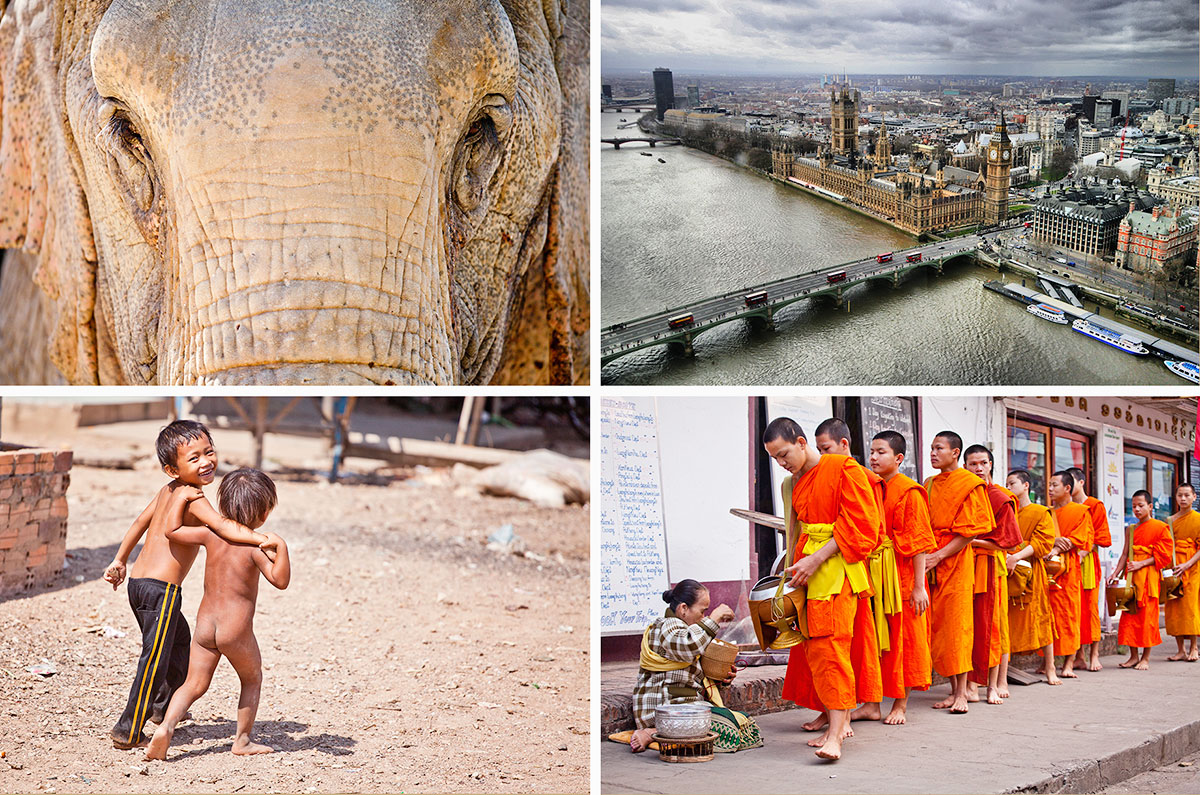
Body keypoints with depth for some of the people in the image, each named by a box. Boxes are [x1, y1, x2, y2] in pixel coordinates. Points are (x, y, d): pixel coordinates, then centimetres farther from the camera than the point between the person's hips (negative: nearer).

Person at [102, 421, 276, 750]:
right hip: (160, 589, -10)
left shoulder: (168, 491, 11)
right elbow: (223, 526, -30)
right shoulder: (192, 496, -16)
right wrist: (260, 538, -40)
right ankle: (128, 732, 1)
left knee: (181, 641, 30)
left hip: (139, 579, 10)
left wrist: (119, 561, 32)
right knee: (155, 660, -3)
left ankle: (163, 707, 46)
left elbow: (140, 523, 21)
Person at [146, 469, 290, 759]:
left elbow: (172, 531, 7)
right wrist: (280, 547, -29)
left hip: (205, 623, 4)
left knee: (194, 684, 8)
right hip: (236, 629, -4)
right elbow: (280, 580, -22)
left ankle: (166, 726, -15)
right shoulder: (254, 546, -14)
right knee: (252, 680, 20)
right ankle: (243, 741, 25)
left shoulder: (211, 534, 0)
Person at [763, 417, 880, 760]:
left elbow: (856, 526, -14)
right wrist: (798, 564, 12)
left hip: (836, 568, -8)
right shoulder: (798, 481, 17)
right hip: (808, 568, 8)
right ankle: (840, 722, 12)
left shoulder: (844, 469, -8)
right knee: (813, 648, 5)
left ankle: (835, 735, -19)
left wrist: (816, 559, -18)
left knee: (829, 646, -15)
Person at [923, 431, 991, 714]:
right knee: (937, 626, 4)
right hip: (930, 564, 6)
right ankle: (953, 690, 9)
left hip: (955, 563, -6)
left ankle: (961, 693, -5)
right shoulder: (929, 486, 16)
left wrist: (938, 556, -16)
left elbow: (969, 531, -10)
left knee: (957, 627, -8)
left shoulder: (968, 484, -4)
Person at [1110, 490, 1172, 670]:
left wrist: (1141, 564, -14)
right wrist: (1115, 574, 3)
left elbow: (1163, 556, -5)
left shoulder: (1160, 527, -1)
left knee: (1147, 616, -4)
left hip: (1149, 577, -5)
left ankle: (1146, 658, 2)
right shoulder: (1131, 530, 16)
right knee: (1129, 615, 1)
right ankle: (1133, 656, 8)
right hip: (1131, 578, 5)